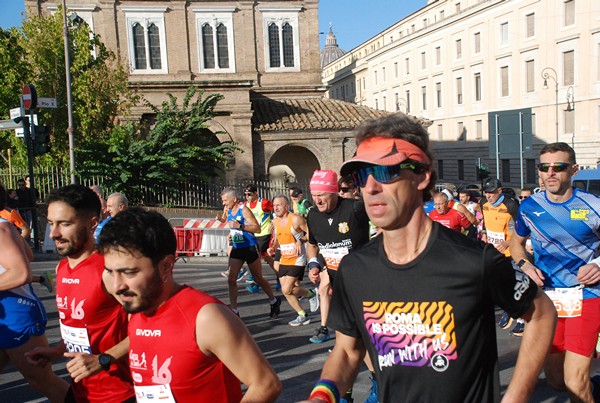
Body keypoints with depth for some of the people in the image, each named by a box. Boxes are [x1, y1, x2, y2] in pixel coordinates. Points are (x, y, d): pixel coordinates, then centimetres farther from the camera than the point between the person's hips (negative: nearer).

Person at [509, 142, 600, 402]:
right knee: (555, 380, 15)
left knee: (575, 382, -13)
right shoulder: (529, 207, 1)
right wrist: (524, 265, -2)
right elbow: (516, 242, 17)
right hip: (546, 295, 3)